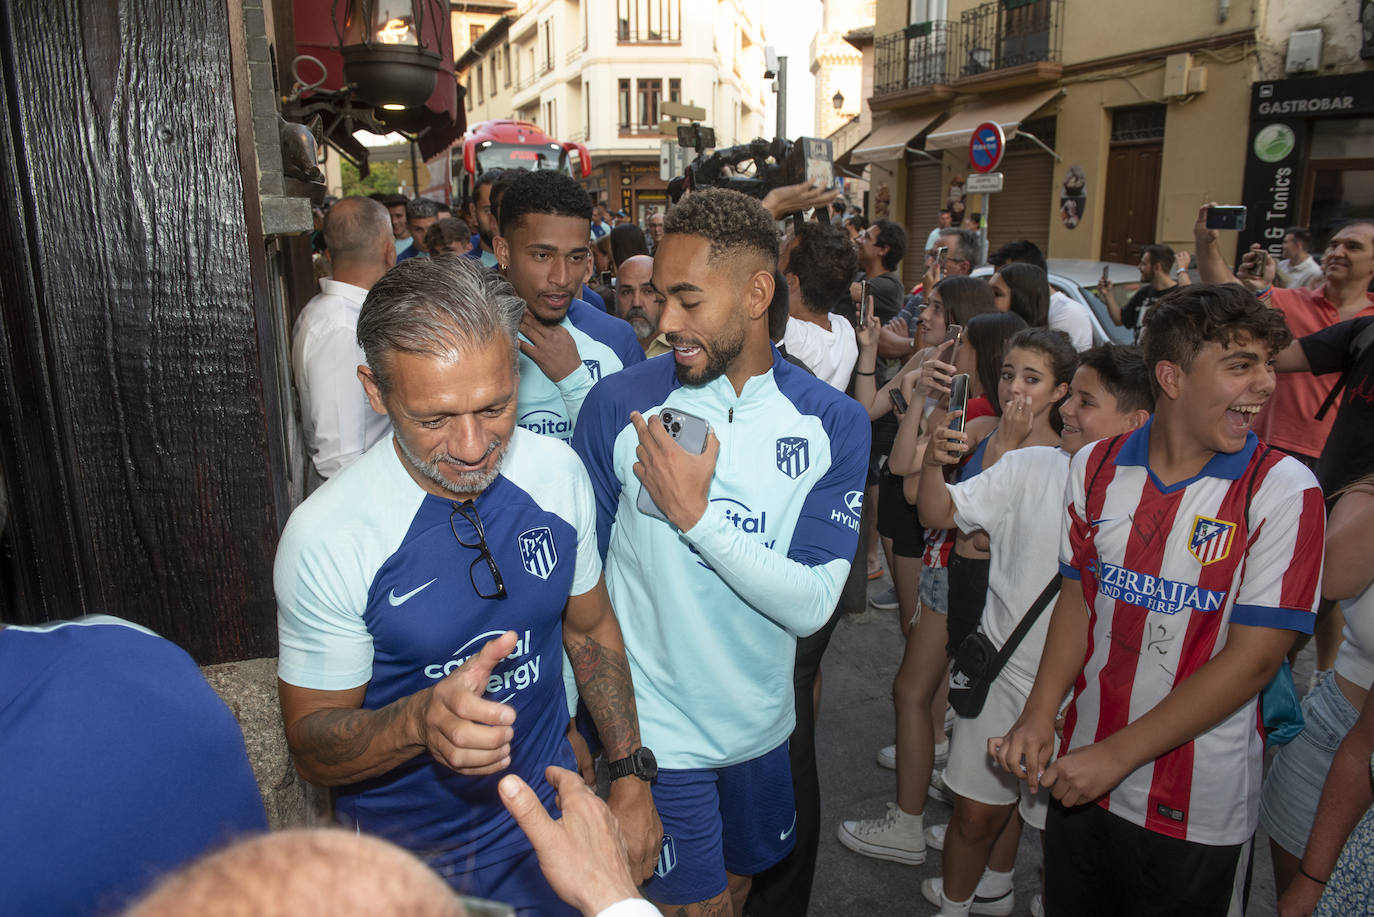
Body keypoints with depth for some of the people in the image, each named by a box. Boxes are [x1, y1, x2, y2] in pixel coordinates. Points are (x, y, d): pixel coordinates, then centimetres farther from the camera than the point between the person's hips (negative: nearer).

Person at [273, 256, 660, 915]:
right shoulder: (325, 537, -25)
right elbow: (311, 747, -16)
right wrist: (420, 720, -36)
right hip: (407, 858, -3)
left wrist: (632, 774, -2)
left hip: (550, 817, 3)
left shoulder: (557, 473, -13)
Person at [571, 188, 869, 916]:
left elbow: (813, 605, -18)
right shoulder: (619, 405, -14)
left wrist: (695, 514, -28)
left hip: (763, 721, 3)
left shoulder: (832, 423, -10)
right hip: (655, 730, -2)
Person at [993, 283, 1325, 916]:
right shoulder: (1096, 468, -3)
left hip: (1198, 812, -3)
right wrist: (1039, 715, -8)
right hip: (1081, 781, 3)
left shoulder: (1283, 490, -14)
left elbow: (1254, 657, -17)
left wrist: (1117, 755, -17)